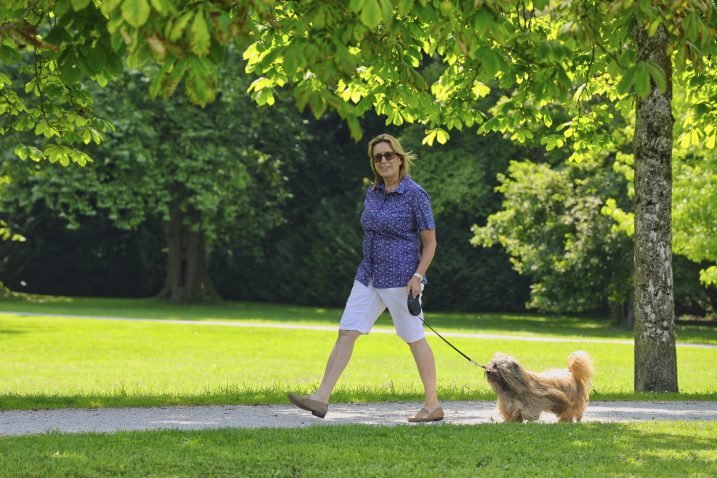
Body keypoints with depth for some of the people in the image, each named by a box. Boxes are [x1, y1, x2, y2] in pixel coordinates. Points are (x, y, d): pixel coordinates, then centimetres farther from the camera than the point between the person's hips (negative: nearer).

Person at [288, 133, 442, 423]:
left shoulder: (415, 195, -10)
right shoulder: (372, 194, 10)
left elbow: (430, 242, -8)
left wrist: (418, 275, -18)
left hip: (401, 278, -7)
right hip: (369, 276, 7)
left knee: (415, 339, 1)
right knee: (346, 332, -2)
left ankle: (433, 406, 11)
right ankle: (321, 398, -7)